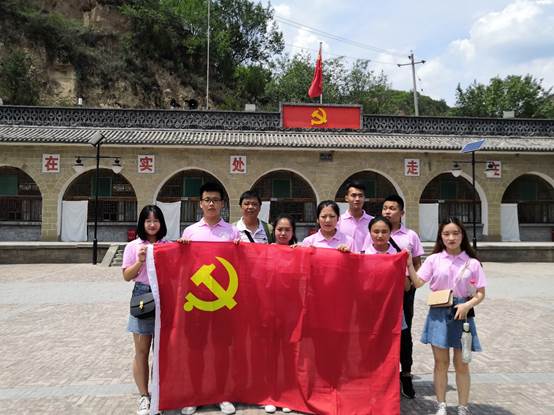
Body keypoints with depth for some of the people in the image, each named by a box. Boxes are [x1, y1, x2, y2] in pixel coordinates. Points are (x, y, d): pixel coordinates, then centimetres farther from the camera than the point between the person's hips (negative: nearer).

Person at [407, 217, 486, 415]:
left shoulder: (472, 263, -1)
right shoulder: (434, 259, 0)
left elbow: (480, 293, 1)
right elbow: (417, 283, -5)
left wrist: (468, 305, -16)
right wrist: (409, 264, -17)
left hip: (462, 313, 0)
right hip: (439, 313, 1)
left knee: (461, 364, 9)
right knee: (441, 363, 9)